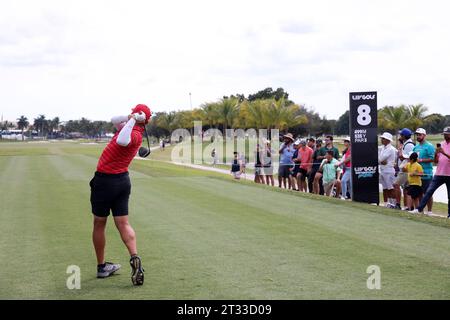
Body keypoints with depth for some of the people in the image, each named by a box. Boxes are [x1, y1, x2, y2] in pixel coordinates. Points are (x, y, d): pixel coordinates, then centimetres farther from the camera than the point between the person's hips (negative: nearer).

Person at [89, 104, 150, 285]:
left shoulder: (134, 134, -20)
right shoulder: (131, 128, 7)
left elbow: (122, 141, -42)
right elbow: (114, 120, 19)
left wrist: (132, 120, -32)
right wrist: (129, 118, 1)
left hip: (105, 180, -7)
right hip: (122, 180, 8)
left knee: (99, 225, 8)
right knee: (123, 224, 3)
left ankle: (101, 267, 16)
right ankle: (134, 257, -18)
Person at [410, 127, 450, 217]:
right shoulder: (441, 144, 13)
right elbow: (436, 161, 12)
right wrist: (435, 154, -7)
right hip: (439, 174, 5)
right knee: (429, 191, -2)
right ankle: (419, 209, -2)